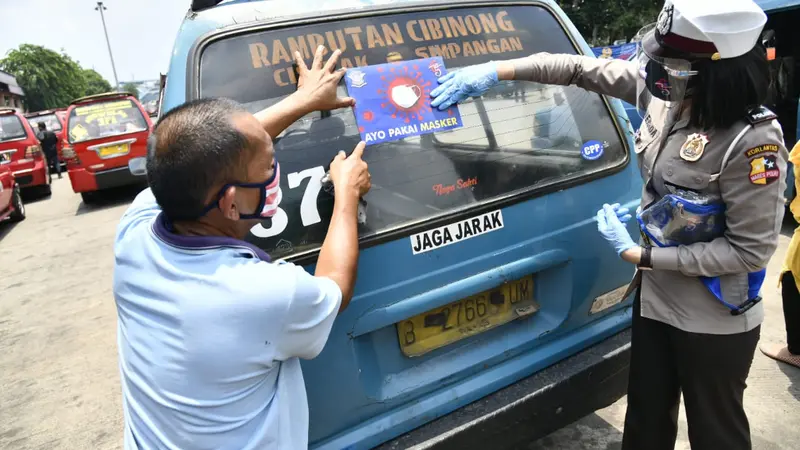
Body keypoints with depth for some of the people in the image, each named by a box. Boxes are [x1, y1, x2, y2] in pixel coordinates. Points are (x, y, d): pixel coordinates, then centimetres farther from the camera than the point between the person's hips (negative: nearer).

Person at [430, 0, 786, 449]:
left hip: (714, 322, -6)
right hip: (654, 296, 6)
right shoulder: (662, 90, -11)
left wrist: (640, 255, -23)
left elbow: (751, 250, -22)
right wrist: (494, 71, -8)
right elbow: (583, 68, -1)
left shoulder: (753, 141, -29)